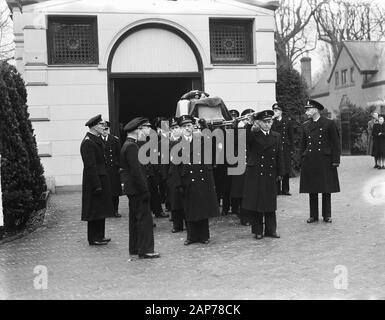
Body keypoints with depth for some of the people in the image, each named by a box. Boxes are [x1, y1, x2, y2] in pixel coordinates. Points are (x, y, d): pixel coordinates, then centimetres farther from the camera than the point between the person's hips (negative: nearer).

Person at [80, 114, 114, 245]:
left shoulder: (97, 139, 13)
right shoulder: (88, 142, -18)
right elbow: (90, 166, -21)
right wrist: (97, 185, -22)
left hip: (101, 179, 10)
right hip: (94, 180, -10)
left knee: (100, 210, 15)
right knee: (94, 210, -1)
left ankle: (99, 236, 25)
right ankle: (94, 239, 8)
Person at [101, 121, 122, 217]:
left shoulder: (115, 140, 5)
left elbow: (119, 154, 7)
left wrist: (119, 166, 1)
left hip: (113, 169, 2)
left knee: (115, 191, 5)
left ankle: (115, 210, 15)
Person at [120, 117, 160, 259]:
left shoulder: (128, 145, 15)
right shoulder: (131, 146, -18)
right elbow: (136, 170, -23)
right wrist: (145, 189, -21)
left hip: (132, 188, 11)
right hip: (137, 188, -11)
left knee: (135, 218, 15)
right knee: (145, 218, -6)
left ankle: (134, 248, 24)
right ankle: (145, 250, -2)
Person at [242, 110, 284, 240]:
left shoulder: (276, 136, 9)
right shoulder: (253, 135, -2)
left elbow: (279, 156, 11)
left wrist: (280, 173, 8)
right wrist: (251, 127, -36)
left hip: (270, 175, 3)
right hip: (255, 174, -3)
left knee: (270, 203, 9)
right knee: (255, 203, 1)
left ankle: (271, 230, 20)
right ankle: (258, 231, 13)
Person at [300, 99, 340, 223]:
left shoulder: (329, 123, -1)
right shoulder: (306, 125, 11)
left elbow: (335, 143, -2)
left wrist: (335, 160, -8)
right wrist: (302, 160, 10)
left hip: (325, 161, -3)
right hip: (309, 162, 4)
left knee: (326, 190, 4)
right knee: (312, 191, 6)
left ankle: (327, 215, 16)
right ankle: (313, 215, 15)